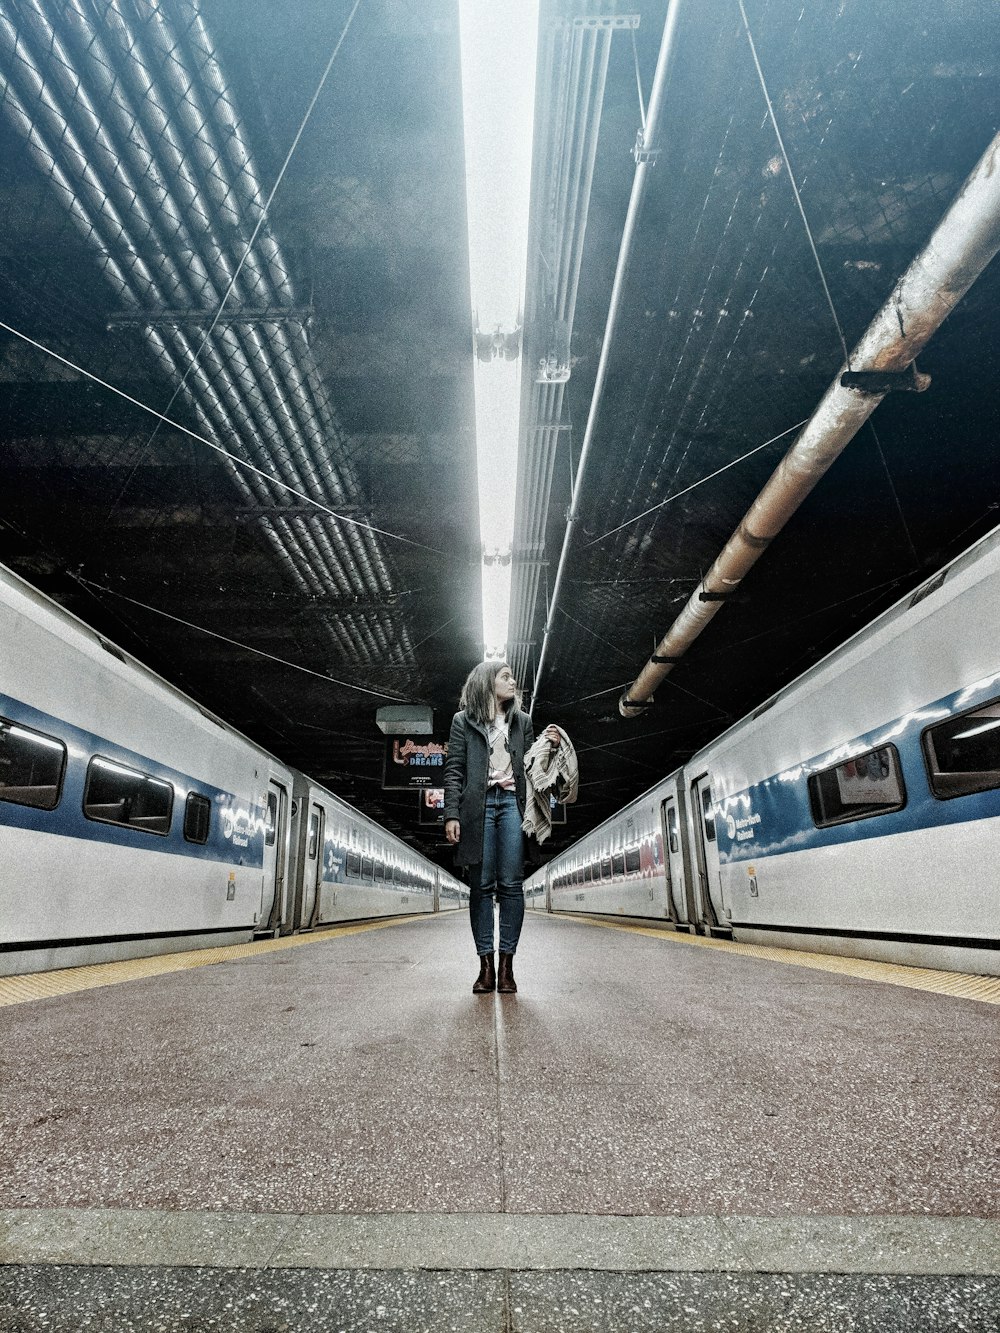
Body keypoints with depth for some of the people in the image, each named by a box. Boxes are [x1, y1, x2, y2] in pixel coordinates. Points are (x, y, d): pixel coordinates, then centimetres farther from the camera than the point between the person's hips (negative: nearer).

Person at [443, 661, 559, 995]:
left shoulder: (522, 721, 18)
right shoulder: (463, 721, 10)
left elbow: (529, 765, 18)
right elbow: (454, 770, 4)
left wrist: (549, 746, 0)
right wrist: (452, 814, -5)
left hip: (512, 802, 2)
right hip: (478, 804, -2)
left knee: (511, 884, -3)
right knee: (481, 885, -1)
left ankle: (507, 963, 4)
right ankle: (486, 964, 5)